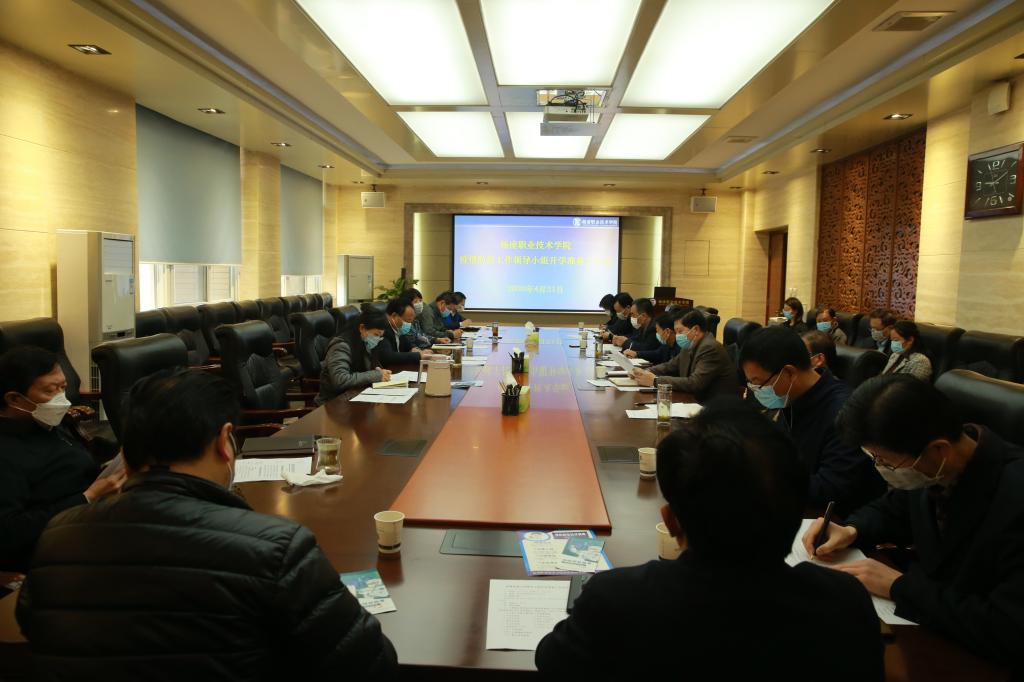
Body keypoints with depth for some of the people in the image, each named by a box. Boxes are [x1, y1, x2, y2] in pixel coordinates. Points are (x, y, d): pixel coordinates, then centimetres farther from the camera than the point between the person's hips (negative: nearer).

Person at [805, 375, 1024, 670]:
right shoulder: (932, 467, -9)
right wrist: (851, 531, -9)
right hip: (921, 618, 6)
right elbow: (893, 510, 12)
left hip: (976, 658, -6)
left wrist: (899, 586, -24)